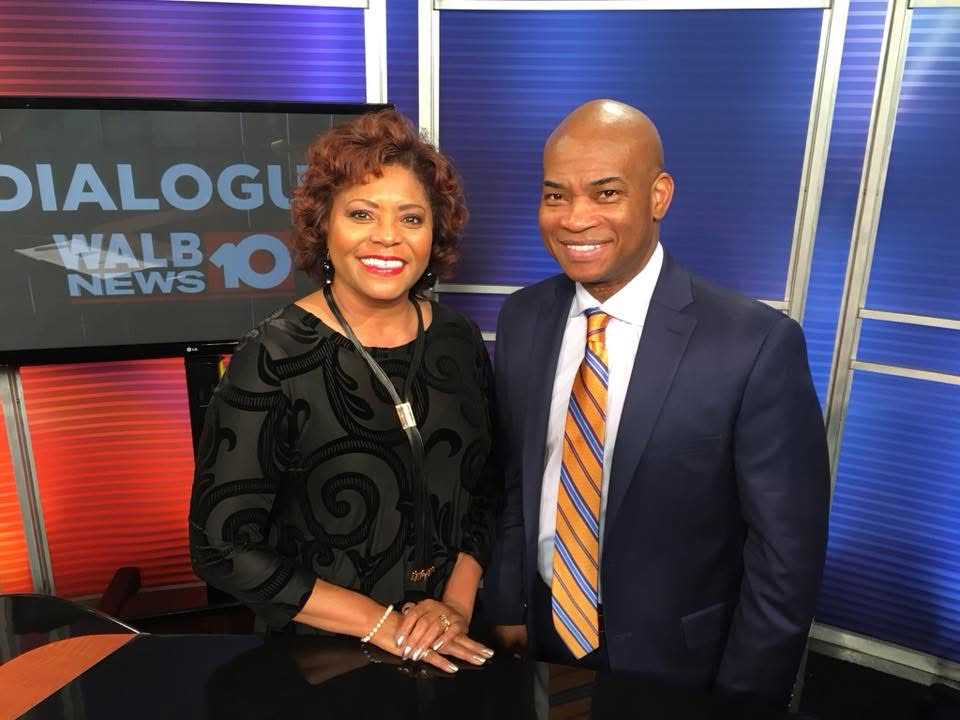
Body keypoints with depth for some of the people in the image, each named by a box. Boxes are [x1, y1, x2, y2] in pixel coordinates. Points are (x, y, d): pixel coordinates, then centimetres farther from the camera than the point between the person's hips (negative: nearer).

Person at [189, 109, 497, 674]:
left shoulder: (460, 340, -6)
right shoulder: (273, 359, -19)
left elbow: (488, 490, 2)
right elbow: (224, 546, -17)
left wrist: (457, 603, -10)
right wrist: (381, 623, -16)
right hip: (321, 655, -3)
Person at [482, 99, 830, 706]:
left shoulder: (756, 345, -21)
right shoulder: (522, 320, -6)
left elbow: (787, 556, -14)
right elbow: (513, 478, 3)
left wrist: (740, 701, -8)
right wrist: (507, 606, 3)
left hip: (675, 663, -3)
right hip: (543, 638, 4)